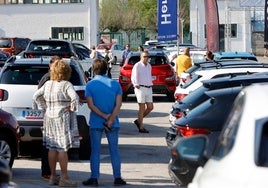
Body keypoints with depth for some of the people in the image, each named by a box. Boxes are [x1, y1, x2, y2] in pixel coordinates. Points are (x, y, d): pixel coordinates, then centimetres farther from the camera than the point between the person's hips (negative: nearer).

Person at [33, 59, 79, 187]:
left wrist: (45, 108, 13)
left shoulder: (47, 84, 6)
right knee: (63, 148, -3)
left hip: (49, 118, 6)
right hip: (63, 119, -6)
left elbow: (36, 96, 13)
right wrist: (71, 108, -9)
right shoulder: (66, 85, -12)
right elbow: (75, 98, -25)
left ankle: (53, 176, 17)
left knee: (52, 148, 10)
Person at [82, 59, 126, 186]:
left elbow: (91, 105, -11)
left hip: (96, 123, -2)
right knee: (114, 150, 7)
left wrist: (104, 116, -11)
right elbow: (118, 104, -6)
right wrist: (110, 119, -11)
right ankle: (117, 178, 7)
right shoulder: (115, 84, 1)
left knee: (95, 151, 3)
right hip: (113, 123, 2)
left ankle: (94, 178, 3)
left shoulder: (90, 85, -4)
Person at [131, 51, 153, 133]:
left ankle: (138, 120, 21)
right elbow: (133, 78, -8)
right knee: (142, 108, -6)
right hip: (141, 88, -7)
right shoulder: (137, 66, -5)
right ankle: (141, 127, -1)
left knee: (150, 107, 3)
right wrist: (137, 85, -16)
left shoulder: (149, 66, 16)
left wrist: (150, 84, 15)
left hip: (149, 88, 7)